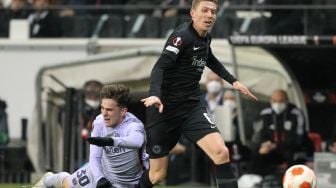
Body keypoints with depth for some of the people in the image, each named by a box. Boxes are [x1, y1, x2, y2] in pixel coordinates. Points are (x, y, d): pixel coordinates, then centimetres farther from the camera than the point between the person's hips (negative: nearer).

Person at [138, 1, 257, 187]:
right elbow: (160, 67, -28)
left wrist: (233, 81, 25)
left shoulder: (205, 38, 6)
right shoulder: (182, 35, -16)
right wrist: (155, 95, -45)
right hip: (164, 109, -6)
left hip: (192, 107, 6)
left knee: (221, 152, -18)